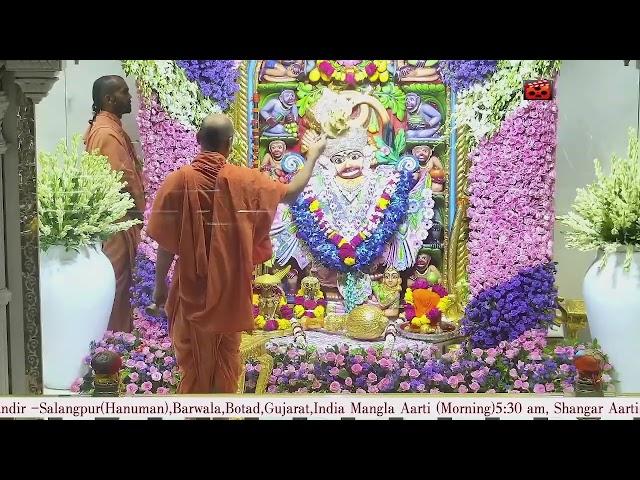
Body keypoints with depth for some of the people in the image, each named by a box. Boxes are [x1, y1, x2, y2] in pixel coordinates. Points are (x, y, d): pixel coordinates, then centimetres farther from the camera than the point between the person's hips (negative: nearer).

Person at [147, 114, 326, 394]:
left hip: (192, 289, -1)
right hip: (231, 288, 1)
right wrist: (313, 154, 17)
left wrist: (160, 285, 2)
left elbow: (166, 243, -11)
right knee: (226, 359, 19)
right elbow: (292, 192, 3)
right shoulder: (245, 181, -11)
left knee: (194, 359, 15)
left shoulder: (178, 180, -14)